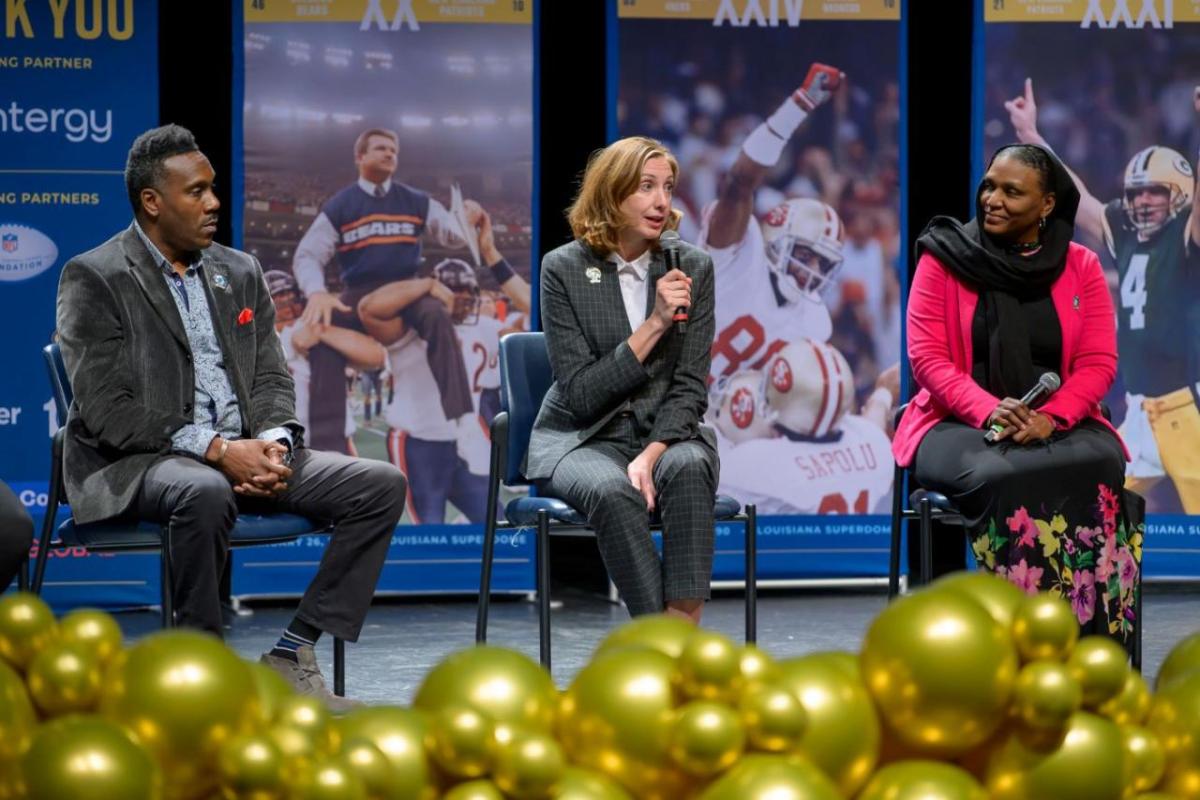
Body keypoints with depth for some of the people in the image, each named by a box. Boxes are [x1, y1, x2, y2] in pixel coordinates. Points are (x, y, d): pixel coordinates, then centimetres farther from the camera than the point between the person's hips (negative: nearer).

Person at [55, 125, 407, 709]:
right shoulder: (93, 280, -4)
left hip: (243, 453, 7)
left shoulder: (239, 272, 16)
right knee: (205, 493, -41)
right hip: (134, 464, -7)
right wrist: (216, 449, -21)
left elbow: (272, 379, 14)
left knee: (381, 484, -10)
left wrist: (272, 442, -10)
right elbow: (107, 410, -13)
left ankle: (292, 655, -11)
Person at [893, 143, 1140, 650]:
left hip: (1058, 423, 2)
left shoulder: (1080, 266, 9)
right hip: (960, 422, -2)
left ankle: (1095, 627, -28)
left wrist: (1051, 417, -17)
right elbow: (927, 356, -3)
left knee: (1103, 466, -32)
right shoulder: (944, 258, 4)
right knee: (999, 476, -36)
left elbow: (1099, 362, 3)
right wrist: (987, 410, -20)